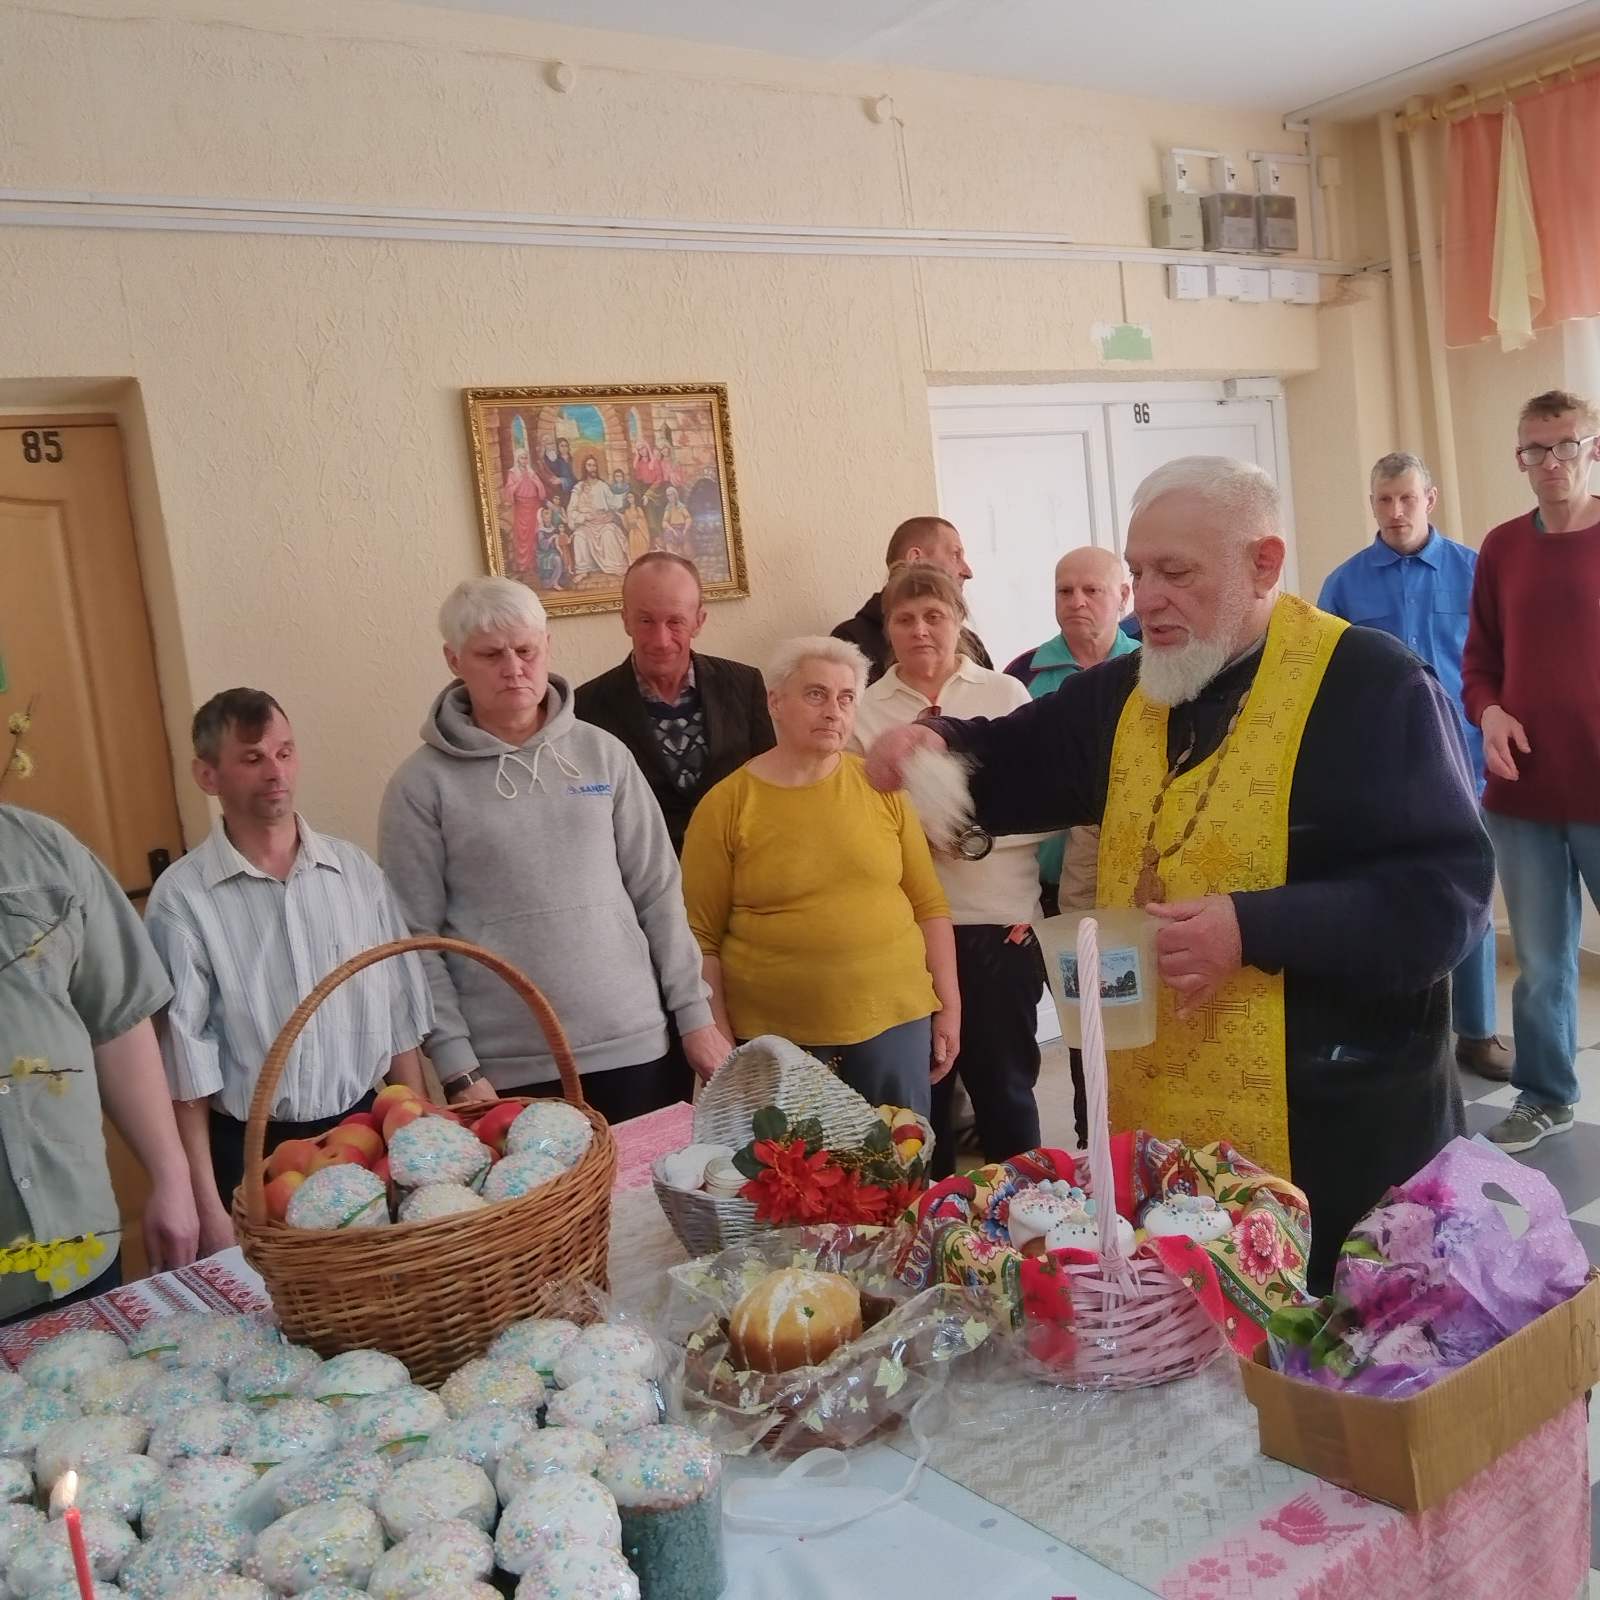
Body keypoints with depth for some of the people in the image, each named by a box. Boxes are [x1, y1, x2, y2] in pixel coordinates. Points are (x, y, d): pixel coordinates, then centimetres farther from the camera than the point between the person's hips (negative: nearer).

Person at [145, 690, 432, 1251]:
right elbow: (184, 1061, -8)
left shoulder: (355, 870, 1)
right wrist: (206, 1203, -7)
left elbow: (399, 1016, 6)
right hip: (251, 1150, -3)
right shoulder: (182, 899, -10)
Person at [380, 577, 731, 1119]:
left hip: (637, 1048, 2)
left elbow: (659, 892, 6)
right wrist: (456, 1069, -8)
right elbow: (416, 939, -3)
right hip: (509, 1071, -2)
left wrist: (695, 1013, 3)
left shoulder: (603, 754, 4)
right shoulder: (421, 784, -2)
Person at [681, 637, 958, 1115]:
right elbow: (701, 935, -3)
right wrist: (720, 1039, -6)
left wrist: (948, 1005, 5)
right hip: (774, 1034, -2)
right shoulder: (724, 806, -4)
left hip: (893, 1019, 2)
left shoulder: (882, 789, 2)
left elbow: (928, 904, 6)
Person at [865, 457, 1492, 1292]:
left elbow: (1449, 890, -17)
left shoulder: (1371, 684, -12)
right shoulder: (1125, 693, 8)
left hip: (1338, 1126, -6)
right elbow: (1014, 763, 19)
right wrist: (935, 745, -4)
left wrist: (1254, 928, -26)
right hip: (1157, 1116, 6)